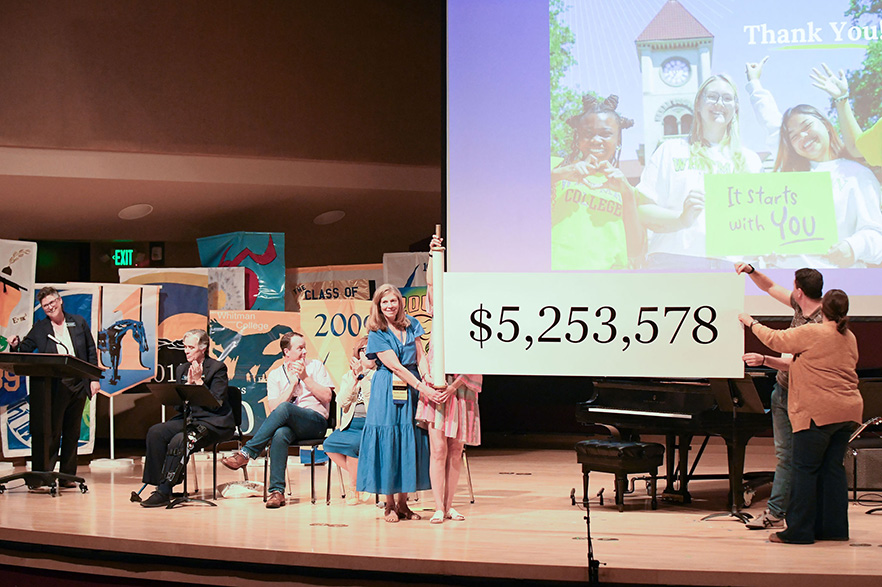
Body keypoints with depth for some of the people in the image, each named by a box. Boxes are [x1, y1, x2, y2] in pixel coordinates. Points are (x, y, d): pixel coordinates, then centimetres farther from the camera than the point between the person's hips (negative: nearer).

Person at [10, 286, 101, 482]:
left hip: (78, 385, 2)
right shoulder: (39, 329, 6)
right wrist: (15, 346, -18)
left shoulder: (78, 322, 10)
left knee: (72, 432, 7)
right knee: (50, 432, -6)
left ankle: (68, 475, 14)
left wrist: (94, 378, 4)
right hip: (54, 388, -2)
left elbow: (91, 351, 11)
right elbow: (24, 351, 5)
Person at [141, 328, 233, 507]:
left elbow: (216, 403, -12)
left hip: (214, 423, -7)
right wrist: (188, 383, -5)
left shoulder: (218, 368, -2)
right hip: (188, 419, 7)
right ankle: (158, 485, -18)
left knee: (179, 440, -32)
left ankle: (164, 492, -28)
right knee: (155, 432, -20)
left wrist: (199, 381, -13)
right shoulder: (181, 370, 16)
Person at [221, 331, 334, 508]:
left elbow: (327, 397, 4)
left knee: (283, 409, -35)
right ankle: (277, 492, -37)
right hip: (287, 424, 1)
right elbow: (272, 408, 1)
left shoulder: (315, 366, 15)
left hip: (315, 422, -1)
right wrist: (293, 384, -3)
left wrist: (305, 377, -3)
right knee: (280, 434, -38)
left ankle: (246, 453, -32)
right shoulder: (275, 375, 15)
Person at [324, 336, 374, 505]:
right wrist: (354, 378, -7)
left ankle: (353, 486, -11)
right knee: (329, 444, -23)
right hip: (350, 425, 4)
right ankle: (361, 477, -4)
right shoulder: (348, 377, 16)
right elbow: (344, 402, 0)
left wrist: (362, 376, -14)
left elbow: (373, 400, -12)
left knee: (352, 443, -32)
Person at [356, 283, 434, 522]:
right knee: (387, 442, -4)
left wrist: (426, 379, -12)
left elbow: (420, 356, 8)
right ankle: (390, 505, 5)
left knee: (408, 442, 4)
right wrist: (421, 387, -20)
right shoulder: (377, 334, -5)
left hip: (411, 390, 4)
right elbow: (396, 367, -12)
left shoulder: (411, 325, 9)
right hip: (387, 393, -4)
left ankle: (402, 503, 11)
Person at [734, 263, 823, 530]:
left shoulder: (821, 323, -23)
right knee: (785, 454, 12)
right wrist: (750, 271, 5)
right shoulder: (799, 305, 3)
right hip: (783, 390, 9)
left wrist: (765, 361, -35)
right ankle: (775, 512, 16)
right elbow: (770, 287, 18)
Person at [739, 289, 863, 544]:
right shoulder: (850, 338, 12)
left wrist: (752, 323, 16)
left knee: (805, 469, -2)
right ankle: (834, 527, 14)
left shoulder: (812, 333, -11)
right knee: (833, 468, 12)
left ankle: (799, 530, -1)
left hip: (819, 412, -7)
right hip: (847, 411, 7)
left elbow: (775, 339, -1)